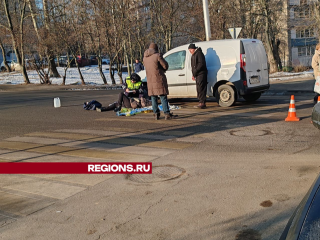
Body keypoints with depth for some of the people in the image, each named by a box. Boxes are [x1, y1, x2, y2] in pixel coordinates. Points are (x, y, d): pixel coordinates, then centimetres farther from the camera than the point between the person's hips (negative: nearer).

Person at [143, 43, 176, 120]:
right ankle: (167, 114, -6)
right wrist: (162, 70, 15)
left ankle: (156, 114, 11)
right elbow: (165, 66, -5)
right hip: (159, 79, -5)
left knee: (153, 97, 10)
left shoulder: (145, 57, 11)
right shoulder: (157, 55, -9)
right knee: (163, 97, -4)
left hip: (150, 80, 5)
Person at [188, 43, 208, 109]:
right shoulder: (193, 55, 22)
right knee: (199, 89, 9)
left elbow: (201, 64, -19)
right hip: (197, 75, 10)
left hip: (201, 73, -10)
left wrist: (194, 73, -18)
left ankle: (202, 103, -14)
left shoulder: (199, 53, -9)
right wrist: (193, 74, 14)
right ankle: (202, 103, 12)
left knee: (201, 88, -13)